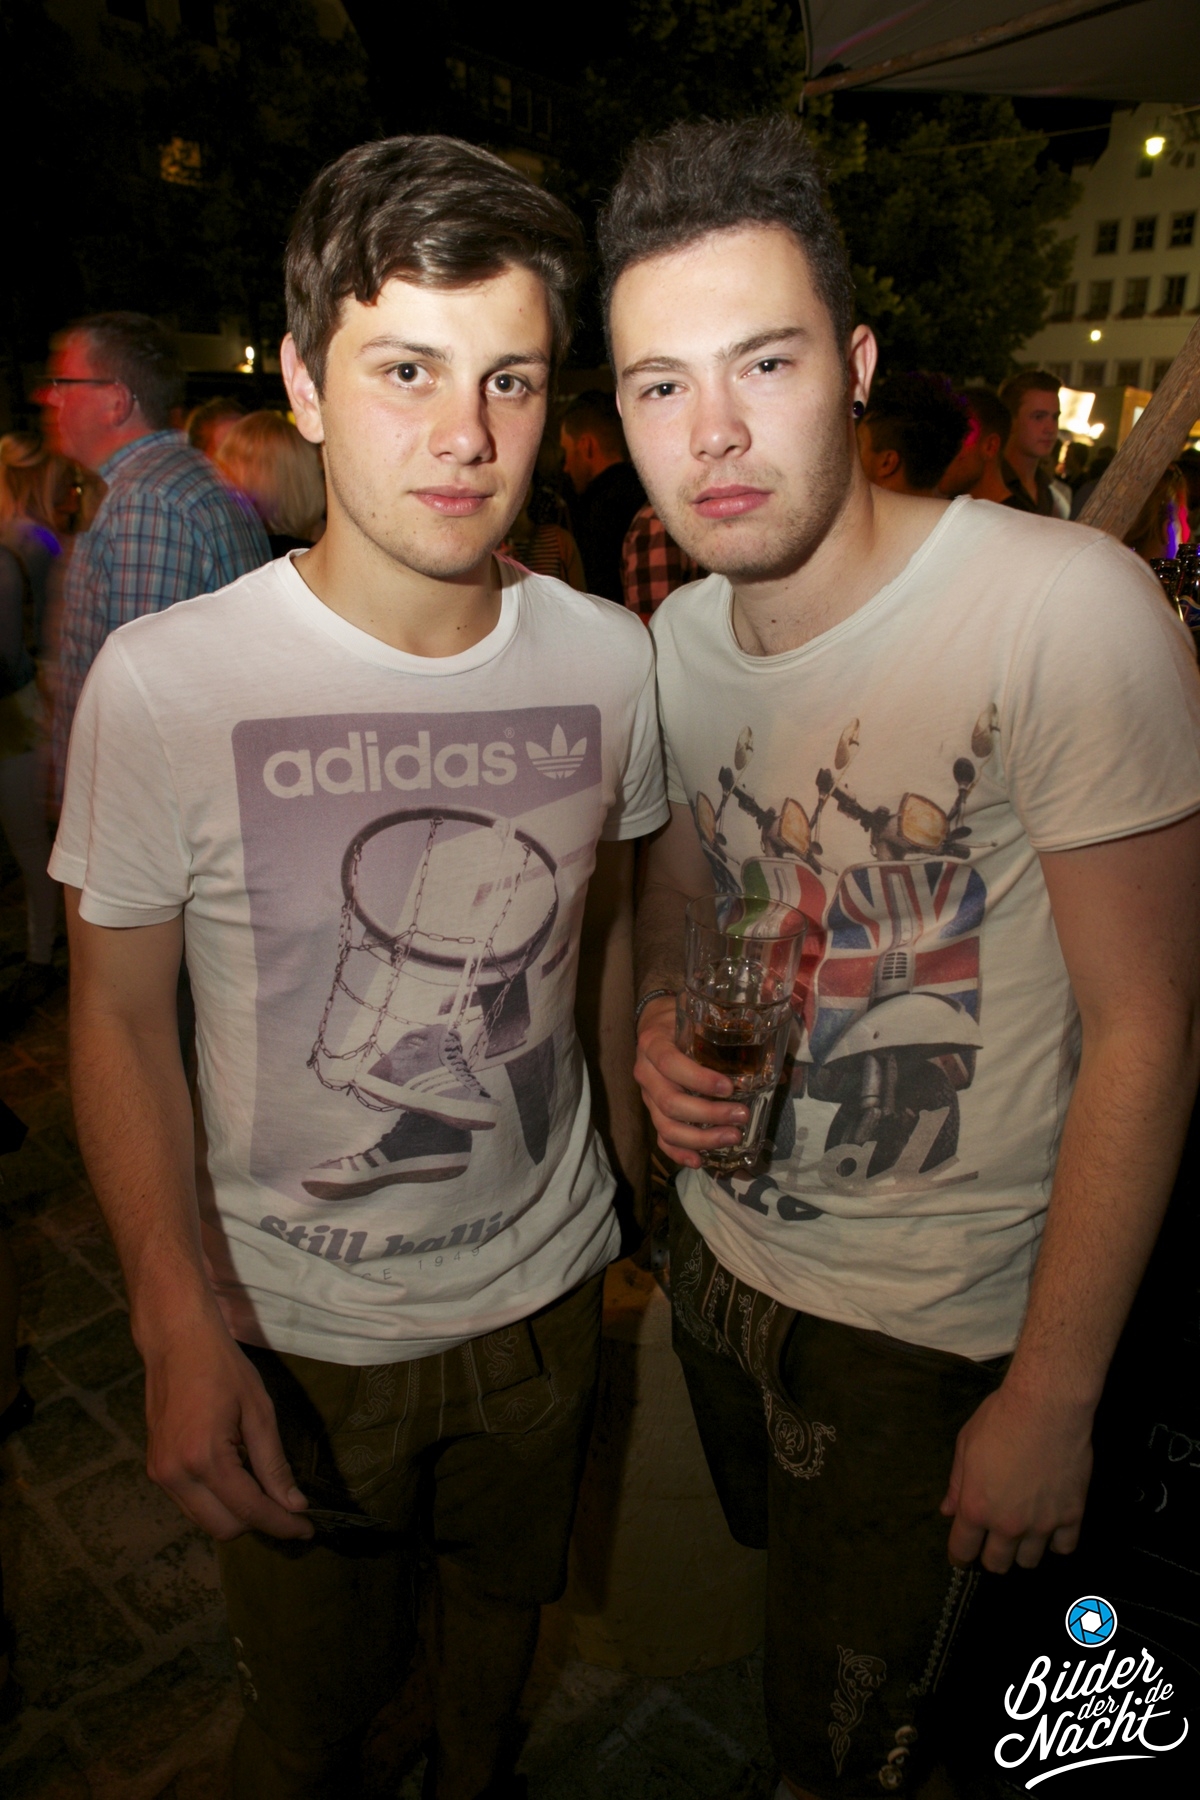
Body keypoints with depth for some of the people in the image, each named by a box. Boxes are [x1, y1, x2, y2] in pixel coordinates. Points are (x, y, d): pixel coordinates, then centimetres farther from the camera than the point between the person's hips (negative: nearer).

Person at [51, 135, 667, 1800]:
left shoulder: (611, 661, -10)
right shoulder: (163, 682, -20)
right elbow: (120, 1014, -11)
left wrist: (648, 1173, 11)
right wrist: (182, 1329, -16)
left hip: (548, 1284, 3)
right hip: (293, 1329, -2)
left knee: (507, 1594, 30)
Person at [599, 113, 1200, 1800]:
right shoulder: (677, 634, -3)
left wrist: (1053, 1401, -16)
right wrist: (660, 1023, -10)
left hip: (927, 1323, -6)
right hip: (721, 1245, 7)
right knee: (782, 1602, 33)